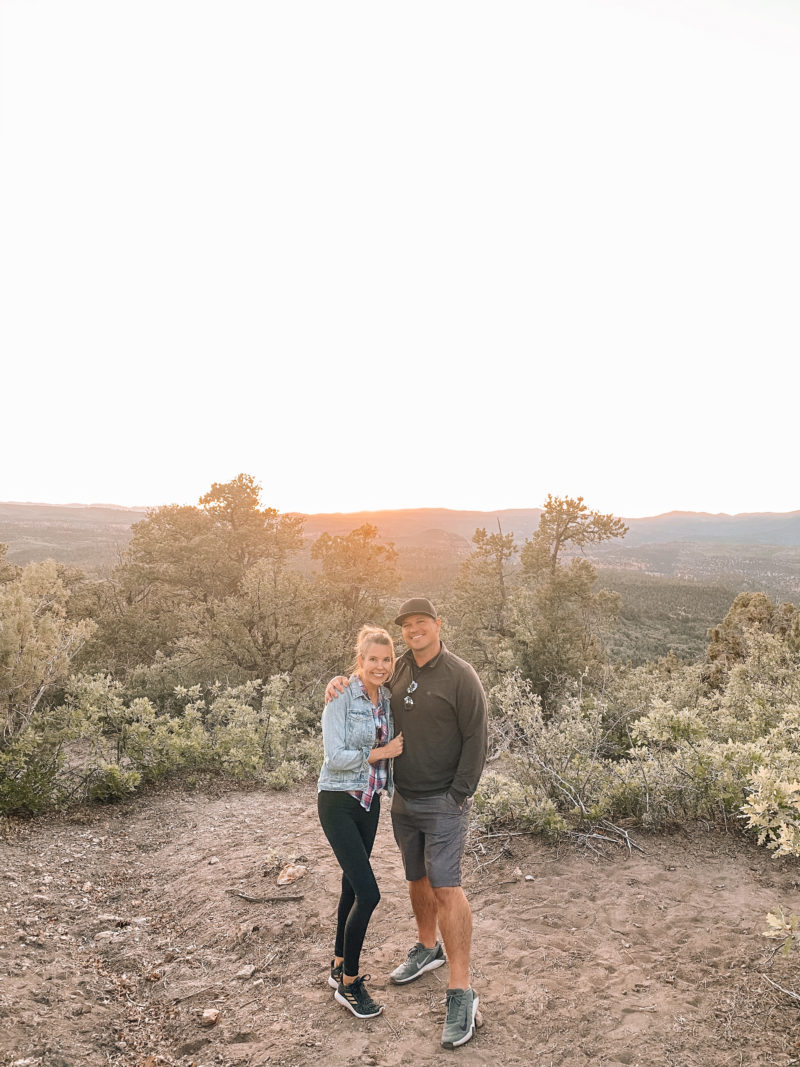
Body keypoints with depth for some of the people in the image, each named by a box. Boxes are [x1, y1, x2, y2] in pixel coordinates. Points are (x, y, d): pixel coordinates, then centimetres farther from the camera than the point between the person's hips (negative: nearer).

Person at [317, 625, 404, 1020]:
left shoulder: (387, 699, 3)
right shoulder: (342, 696, -18)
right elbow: (335, 757, -21)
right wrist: (382, 752, -17)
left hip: (370, 802, 7)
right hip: (338, 802, -7)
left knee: (352, 886, 18)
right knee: (368, 892, -8)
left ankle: (340, 967, 36)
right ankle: (349, 984, 11)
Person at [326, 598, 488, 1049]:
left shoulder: (461, 676, -14)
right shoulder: (398, 670, 3)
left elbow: (476, 740, -13)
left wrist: (458, 796, -15)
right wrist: (341, 683, -5)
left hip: (444, 803, -6)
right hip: (403, 800, 6)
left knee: (446, 887, -9)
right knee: (417, 879, 20)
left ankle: (462, 992, 1)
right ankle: (428, 949, 42)